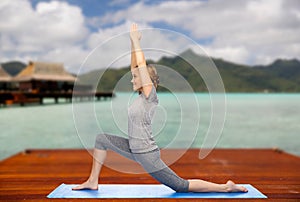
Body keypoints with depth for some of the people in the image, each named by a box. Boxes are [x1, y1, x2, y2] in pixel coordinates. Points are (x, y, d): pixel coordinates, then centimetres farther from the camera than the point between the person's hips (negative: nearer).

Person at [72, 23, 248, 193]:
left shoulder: (150, 96, -14)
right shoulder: (142, 95, 7)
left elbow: (142, 65, -17)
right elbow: (136, 66, 9)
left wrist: (135, 40, -8)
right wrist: (134, 42, 7)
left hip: (147, 154, -9)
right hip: (135, 150, 9)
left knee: (182, 186, -1)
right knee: (102, 139, 10)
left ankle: (226, 187, 12)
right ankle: (93, 181, 17)